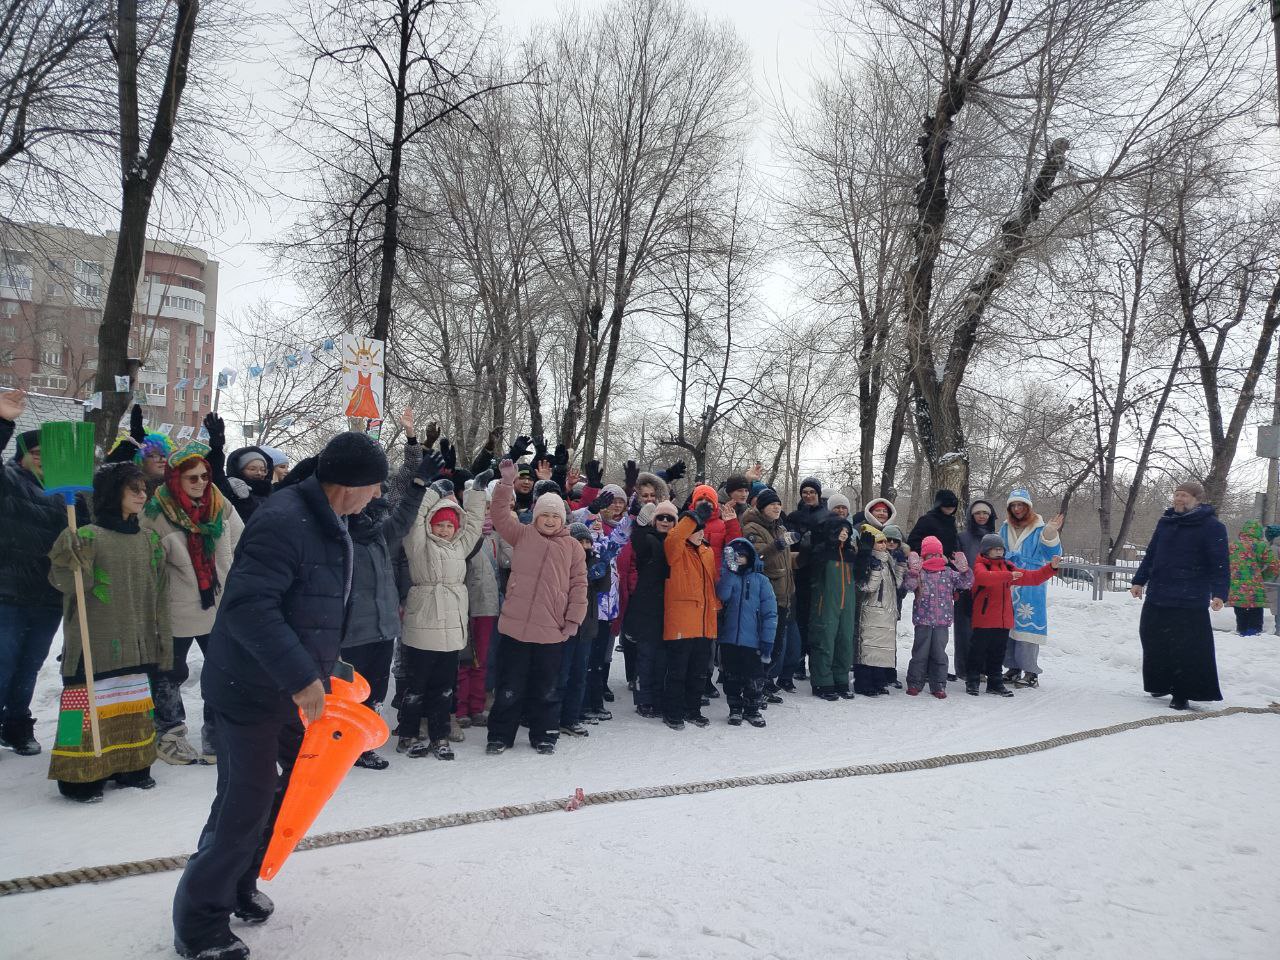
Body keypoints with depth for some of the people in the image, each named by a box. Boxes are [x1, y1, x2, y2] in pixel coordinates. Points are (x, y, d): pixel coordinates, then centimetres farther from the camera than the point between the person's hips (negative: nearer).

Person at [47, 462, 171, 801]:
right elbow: (70, 583, -15)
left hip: (136, 644, 6)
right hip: (94, 644, -6)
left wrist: (163, 641, 12)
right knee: (89, 701, -3)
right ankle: (79, 775, 11)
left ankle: (131, 766, 27)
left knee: (134, 705, 14)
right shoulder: (88, 536, -9)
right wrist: (70, 560, -35)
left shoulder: (149, 540, 9)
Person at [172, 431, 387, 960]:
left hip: (293, 689, 10)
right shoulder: (283, 520, -25)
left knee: (277, 794, 19)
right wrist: (302, 677, -31)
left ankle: (238, 885, 40)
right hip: (251, 692, -10)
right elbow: (249, 607, -33)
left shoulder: (328, 525, 8)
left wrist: (321, 672, 16)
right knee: (245, 805, -1)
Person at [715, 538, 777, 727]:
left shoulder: (760, 580, 1)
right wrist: (731, 569, -18)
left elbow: (770, 612, -3)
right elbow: (722, 594, -15)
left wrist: (767, 640, -9)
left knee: (755, 679, 5)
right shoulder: (727, 576, 7)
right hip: (729, 639, 2)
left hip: (752, 641, -1)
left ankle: (752, 710, 23)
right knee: (732, 678, 11)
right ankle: (735, 710, 26)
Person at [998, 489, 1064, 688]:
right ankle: (1013, 668, 20)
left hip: (1031, 587, -5)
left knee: (1027, 626, -7)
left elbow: (1052, 555, -11)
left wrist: (1050, 536, -25)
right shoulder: (1005, 528, 11)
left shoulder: (1039, 527, -3)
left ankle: (1031, 673, 0)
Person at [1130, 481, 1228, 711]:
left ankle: (1182, 694, 7)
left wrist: (1219, 593, -20)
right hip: (1157, 597, 6)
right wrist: (1139, 580, 12)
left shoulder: (1212, 526, -7)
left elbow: (1220, 563, -11)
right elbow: (1151, 554, 16)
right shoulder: (1166, 521, 10)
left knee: (1187, 649, -3)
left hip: (1190, 602, -6)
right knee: (1155, 642, 12)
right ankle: (1161, 684, 28)